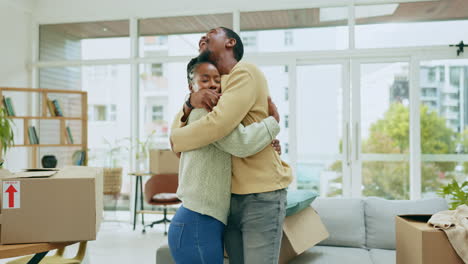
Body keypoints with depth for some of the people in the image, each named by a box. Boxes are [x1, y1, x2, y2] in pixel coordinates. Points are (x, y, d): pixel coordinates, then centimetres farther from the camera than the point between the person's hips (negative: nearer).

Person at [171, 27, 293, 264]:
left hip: (261, 196, -7)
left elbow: (218, 125, -24)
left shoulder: (245, 72, -9)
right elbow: (179, 127, 8)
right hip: (229, 196, 7)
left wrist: (176, 139, -7)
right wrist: (190, 102, -14)